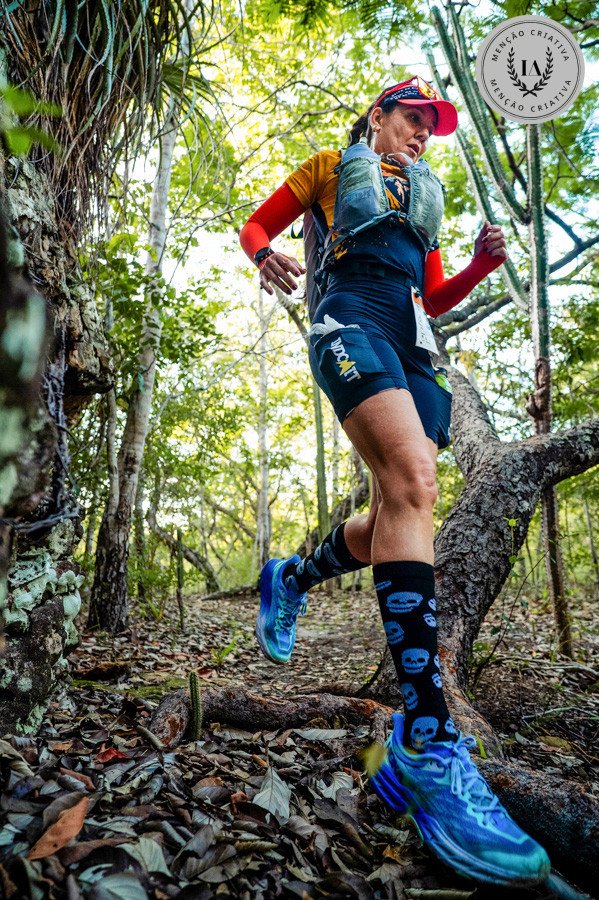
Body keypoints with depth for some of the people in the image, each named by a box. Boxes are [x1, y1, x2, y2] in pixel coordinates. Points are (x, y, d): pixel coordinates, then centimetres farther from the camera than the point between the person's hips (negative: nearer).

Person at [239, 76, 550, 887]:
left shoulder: (425, 194, 34)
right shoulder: (334, 166, 22)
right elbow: (257, 222, 18)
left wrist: (483, 264, 9)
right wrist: (264, 254, -6)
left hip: (411, 338, 7)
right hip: (352, 318, -7)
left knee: (400, 507, -10)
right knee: (412, 482, -31)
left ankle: (291, 580, 18)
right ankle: (428, 745, -34)